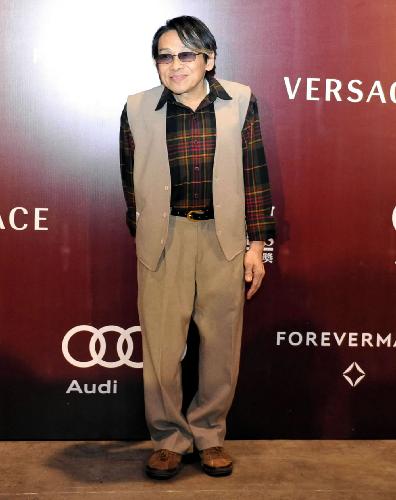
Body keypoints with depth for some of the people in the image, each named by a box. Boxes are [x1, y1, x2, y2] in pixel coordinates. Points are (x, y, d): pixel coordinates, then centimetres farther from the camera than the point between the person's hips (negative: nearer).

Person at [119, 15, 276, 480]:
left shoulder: (240, 102, -2)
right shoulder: (138, 109, -3)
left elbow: (254, 176, 2)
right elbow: (131, 181, 7)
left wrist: (256, 244, 0)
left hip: (223, 236, 1)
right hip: (163, 237, 0)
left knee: (222, 345, 9)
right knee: (161, 345, 4)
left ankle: (209, 435, 28)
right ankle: (169, 439, 23)